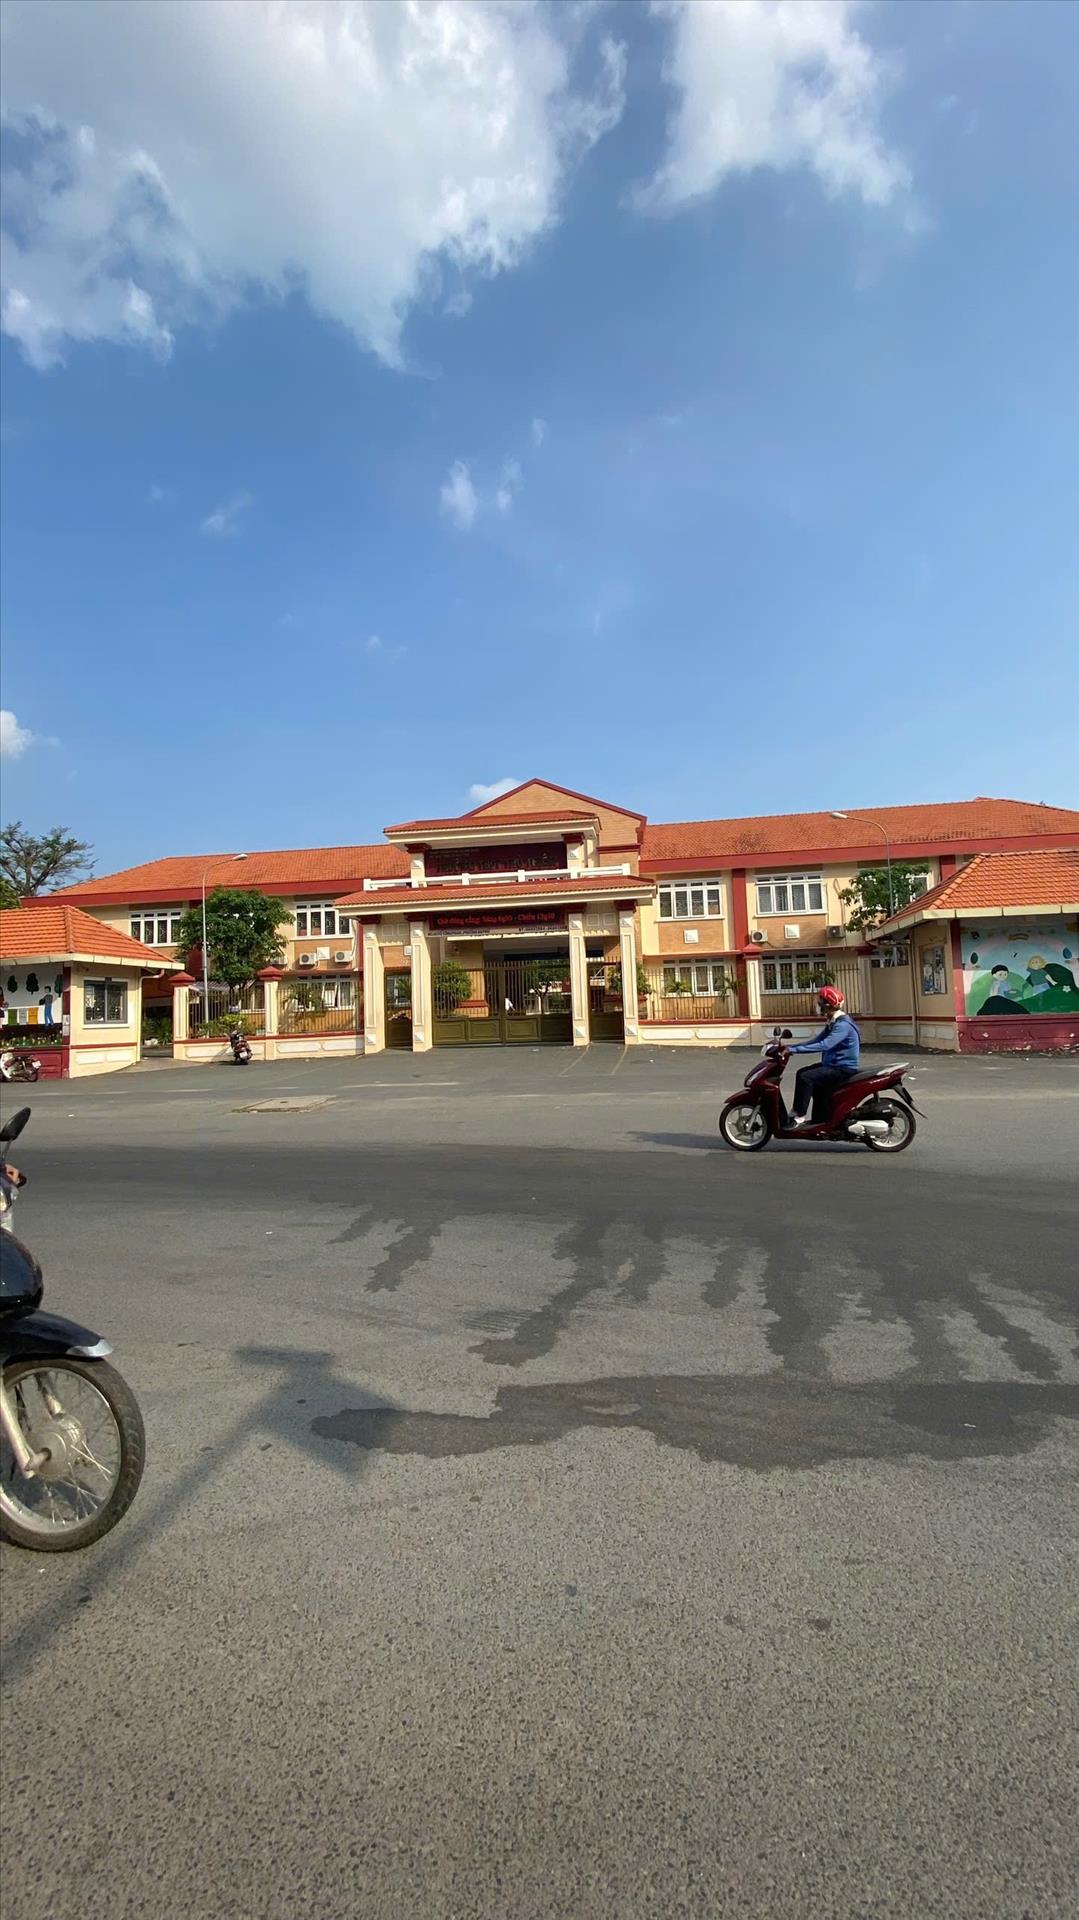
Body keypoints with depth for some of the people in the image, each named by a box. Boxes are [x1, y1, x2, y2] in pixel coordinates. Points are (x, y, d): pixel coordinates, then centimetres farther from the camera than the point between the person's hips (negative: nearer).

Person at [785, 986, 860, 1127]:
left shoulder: (843, 1025, -21)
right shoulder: (833, 1022, 12)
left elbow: (824, 1045, -33)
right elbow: (816, 1041, 12)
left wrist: (794, 1050, -35)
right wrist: (790, 1046, 0)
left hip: (844, 1069, -11)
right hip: (833, 1065, 11)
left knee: (805, 1077, -23)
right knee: (802, 1073, 11)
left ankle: (799, 1116, -15)